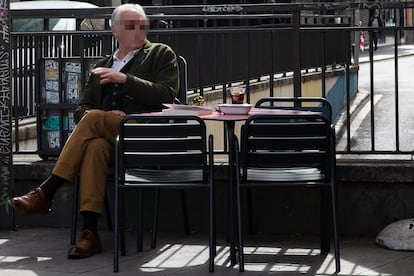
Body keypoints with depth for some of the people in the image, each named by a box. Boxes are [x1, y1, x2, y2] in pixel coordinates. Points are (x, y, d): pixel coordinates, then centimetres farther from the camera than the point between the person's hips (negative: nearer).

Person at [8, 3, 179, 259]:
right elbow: (81, 110, 21)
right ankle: (90, 234, -41)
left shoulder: (161, 54, 16)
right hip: (108, 137, 3)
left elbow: (167, 95, 0)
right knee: (96, 146, -35)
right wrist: (106, 117, -3)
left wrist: (124, 79, -8)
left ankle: (45, 194, -29)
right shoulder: (102, 67, 27)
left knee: (94, 119, -31)